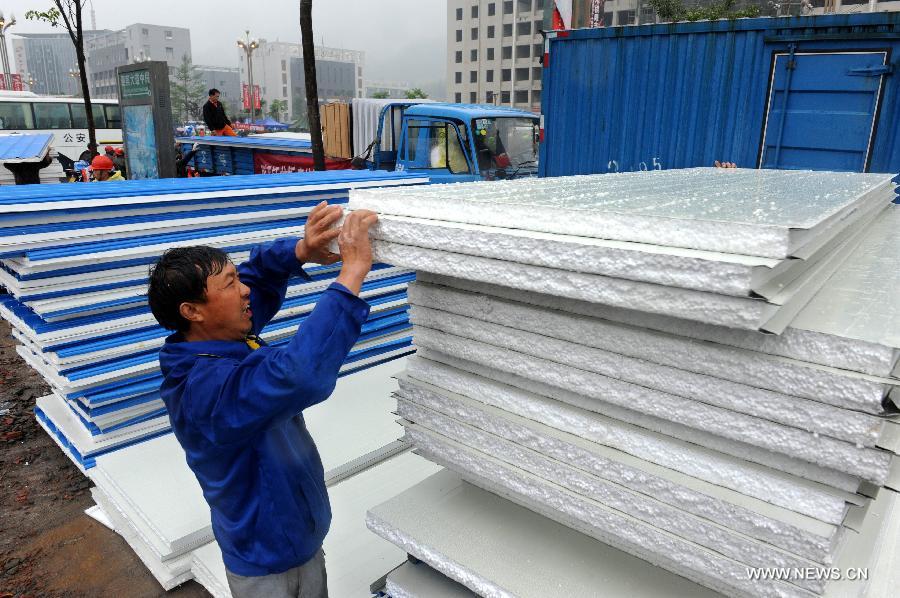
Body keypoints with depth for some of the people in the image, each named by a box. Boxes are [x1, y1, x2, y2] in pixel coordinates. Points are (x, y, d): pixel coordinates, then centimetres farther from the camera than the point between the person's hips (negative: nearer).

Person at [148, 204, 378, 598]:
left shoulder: (219, 340, -8)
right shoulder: (208, 387, -36)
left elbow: (258, 273, 5)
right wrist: (353, 272, -47)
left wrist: (300, 252, -18)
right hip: (267, 561, -8)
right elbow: (301, 374, -54)